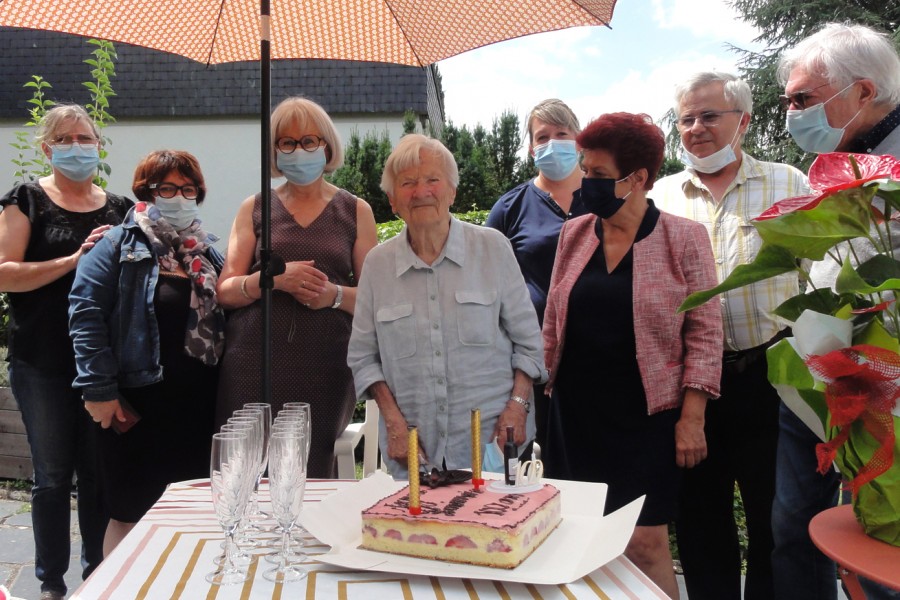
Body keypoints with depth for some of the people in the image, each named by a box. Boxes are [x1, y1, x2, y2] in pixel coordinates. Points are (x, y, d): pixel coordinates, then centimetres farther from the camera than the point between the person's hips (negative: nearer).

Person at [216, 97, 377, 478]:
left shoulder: (355, 211, 11)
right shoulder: (255, 208, 14)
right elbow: (225, 291, 7)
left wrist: (335, 295, -14)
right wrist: (274, 277, -12)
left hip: (325, 368, 0)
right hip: (255, 364, 1)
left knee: (310, 478, -8)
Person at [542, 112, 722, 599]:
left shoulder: (683, 238, -5)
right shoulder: (574, 234, 6)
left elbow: (704, 331, -5)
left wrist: (692, 418, -9)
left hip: (645, 415, -4)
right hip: (575, 413, 4)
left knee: (646, 544, -2)